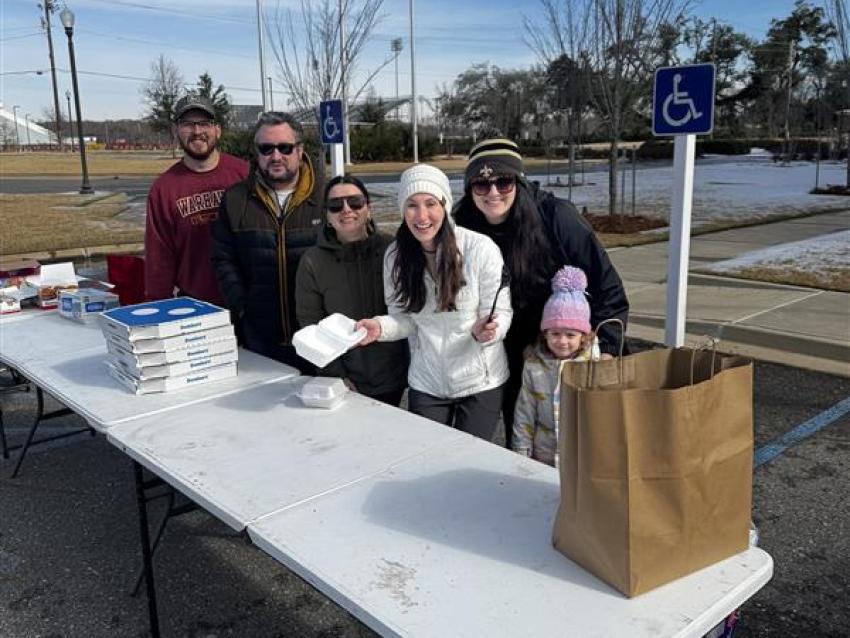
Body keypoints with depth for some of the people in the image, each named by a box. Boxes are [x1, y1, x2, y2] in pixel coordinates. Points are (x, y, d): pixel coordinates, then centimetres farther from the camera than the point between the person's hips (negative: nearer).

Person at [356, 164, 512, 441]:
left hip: (480, 383, -3)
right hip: (425, 385, 3)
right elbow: (405, 318, 3)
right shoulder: (395, 255, -5)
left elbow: (501, 314, -12)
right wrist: (380, 327, -18)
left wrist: (485, 331, -33)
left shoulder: (481, 249, -17)